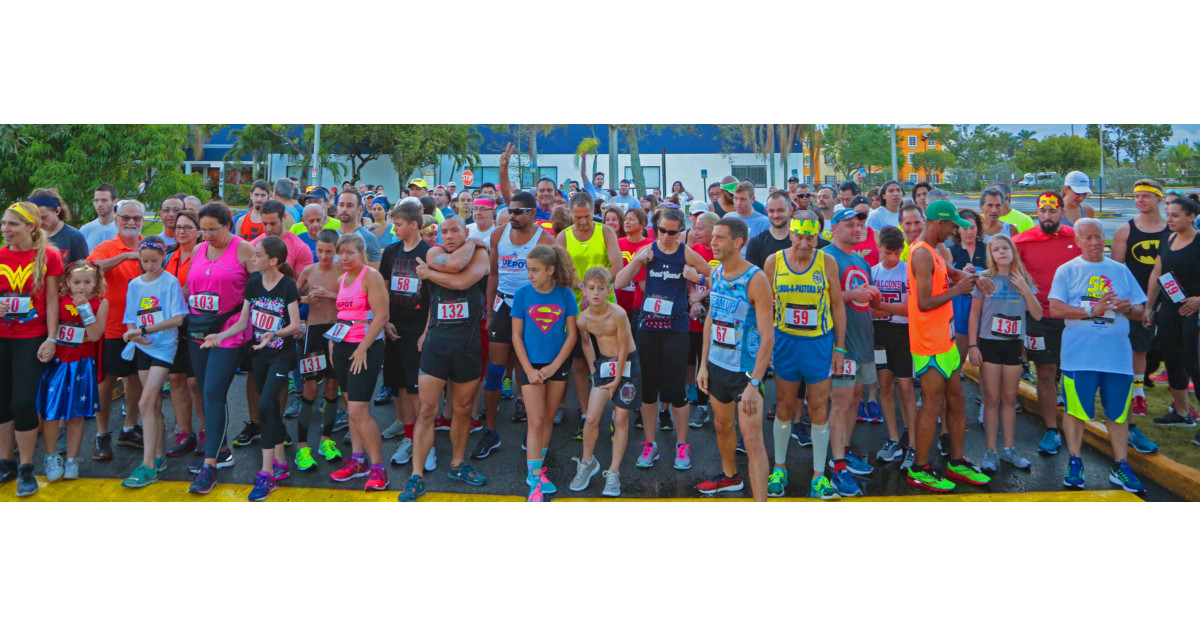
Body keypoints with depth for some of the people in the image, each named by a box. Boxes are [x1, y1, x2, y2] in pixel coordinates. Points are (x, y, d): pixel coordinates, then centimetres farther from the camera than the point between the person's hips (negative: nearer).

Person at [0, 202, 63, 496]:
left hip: (32, 339, -3)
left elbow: (52, 300, -3)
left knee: (24, 402, -7)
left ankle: (26, 469, 9)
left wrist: (51, 339, -7)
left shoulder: (48, 255, -5)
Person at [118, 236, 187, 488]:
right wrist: (134, 334, -14)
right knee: (155, 405, 11)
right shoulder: (134, 284, 8)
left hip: (163, 347, -5)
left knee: (145, 404, -13)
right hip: (142, 347, 5)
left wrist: (145, 329, -19)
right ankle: (158, 457, 20)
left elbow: (177, 319, -13)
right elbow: (130, 321, 8)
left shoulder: (170, 282, -6)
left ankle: (148, 466, -11)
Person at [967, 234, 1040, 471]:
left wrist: (1024, 289, -12)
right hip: (989, 344, -2)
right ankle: (990, 451, 6)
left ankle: (1009, 448, 19)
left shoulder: (1024, 280, 5)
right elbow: (974, 315, -1)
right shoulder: (985, 279, -2)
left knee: (1010, 398, 9)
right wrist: (972, 345, -7)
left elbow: (1037, 315, -1)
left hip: (1014, 345, 2)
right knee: (992, 398, 0)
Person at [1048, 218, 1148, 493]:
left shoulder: (1121, 270, 13)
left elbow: (1141, 311, 13)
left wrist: (1128, 308, -10)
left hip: (1118, 354, 3)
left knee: (1118, 412, 6)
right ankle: (1074, 463, 13)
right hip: (1079, 355, -3)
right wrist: (1091, 311, -17)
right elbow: (1055, 309, -8)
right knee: (1076, 409, 1)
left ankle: (1120, 467, 17)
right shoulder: (1067, 271, 3)